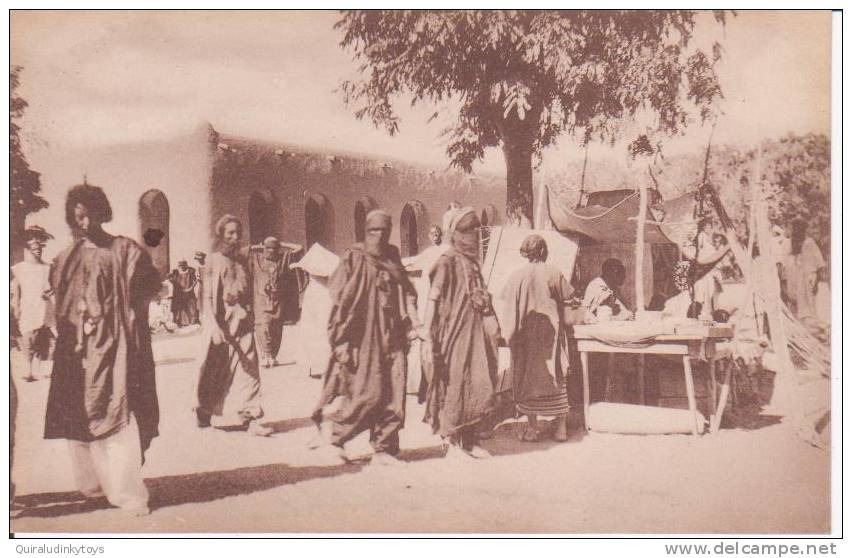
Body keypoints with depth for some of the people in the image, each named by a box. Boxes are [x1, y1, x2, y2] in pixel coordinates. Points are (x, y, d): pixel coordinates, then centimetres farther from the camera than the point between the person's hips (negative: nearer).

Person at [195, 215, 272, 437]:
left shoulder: (243, 261, 12)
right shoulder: (213, 260, -2)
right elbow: (207, 297, -7)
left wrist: (249, 316, 10)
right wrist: (214, 325, -17)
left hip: (242, 321, 4)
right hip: (220, 321, -4)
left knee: (248, 369, -5)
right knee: (215, 369, 7)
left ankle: (249, 418, -5)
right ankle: (204, 412, 27)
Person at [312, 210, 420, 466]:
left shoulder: (393, 260, 13)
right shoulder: (353, 259, -2)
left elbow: (408, 296, 17)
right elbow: (338, 301, -5)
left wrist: (413, 325, 2)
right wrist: (341, 342, -11)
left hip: (391, 339, 5)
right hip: (363, 339, -5)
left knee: (393, 395, 1)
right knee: (368, 393, -9)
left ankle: (384, 449, 12)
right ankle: (336, 440, 11)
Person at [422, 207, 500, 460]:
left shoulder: (473, 261, 16)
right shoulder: (448, 261, -7)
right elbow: (434, 295, -17)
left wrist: (492, 324, 19)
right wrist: (427, 326, -26)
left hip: (476, 330, 8)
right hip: (455, 330, -8)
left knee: (477, 382, 9)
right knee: (455, 383, -4)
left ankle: (469, 440, 17)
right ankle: (452, 442, 3)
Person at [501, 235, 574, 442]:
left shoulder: (517, 276, -5)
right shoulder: (554, 272, -6)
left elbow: (510, 307, -5)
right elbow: (567, 297, -1)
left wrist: (510, 334, 3)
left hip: (526, 334, 0)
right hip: (551, 331, 0)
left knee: (528, 378, 8)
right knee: (556, 377, 9)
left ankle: (532, 427, 10)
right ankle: (561, 427, 13)